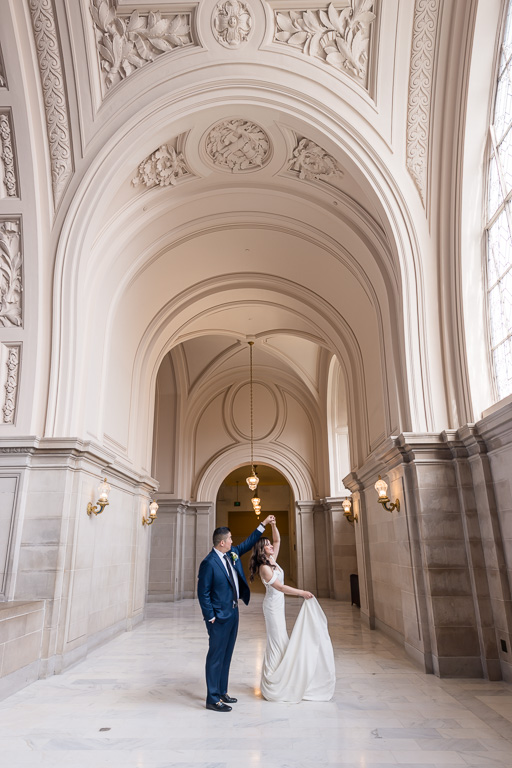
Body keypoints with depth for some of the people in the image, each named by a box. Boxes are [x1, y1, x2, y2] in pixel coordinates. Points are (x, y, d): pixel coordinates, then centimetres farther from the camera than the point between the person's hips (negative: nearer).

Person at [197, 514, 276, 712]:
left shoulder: (232, 553, 2)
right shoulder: (209, 563, -21)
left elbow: (248, 543, 16)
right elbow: (203, 593, -17)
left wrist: (263, 524, 14)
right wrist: (210, 617, -15)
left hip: (233, 612, 8)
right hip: (220, 616, -8)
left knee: (226, 655, 17)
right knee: (216, 656, 3)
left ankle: (222, 692, 30)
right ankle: (213, 699, 15)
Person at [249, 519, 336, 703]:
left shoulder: (272, 561, 5)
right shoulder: (264, 567, -19)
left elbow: (278, 540, 11)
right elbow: (280, 587, -23)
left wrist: (273, 525, -2)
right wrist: (301, 592, -23)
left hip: (278, 605, 9)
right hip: (272, 606, -9)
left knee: (277, 642, 14)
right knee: (277, 641, -3)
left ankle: (273, 680, 24)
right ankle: (272, 686, 7)